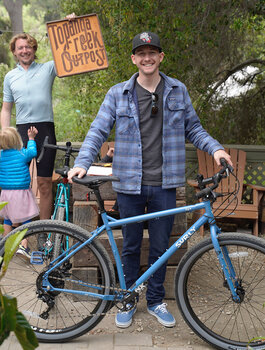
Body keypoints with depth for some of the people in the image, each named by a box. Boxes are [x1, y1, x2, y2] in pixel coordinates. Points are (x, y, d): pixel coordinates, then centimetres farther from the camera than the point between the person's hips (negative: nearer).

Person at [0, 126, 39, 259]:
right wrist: (31, 138, 21)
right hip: (21, 193, -4)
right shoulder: (23, 154, -10)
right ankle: (23, 246, -6)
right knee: (26, 220, 5)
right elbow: (33, 151, 8)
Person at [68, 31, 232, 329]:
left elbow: (193, 128, 14)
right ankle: (129, 300, 29)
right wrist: (82, 162, -15)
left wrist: (215, 147, -3)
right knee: (131, 247, 11)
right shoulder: (118, 94, 2)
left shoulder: (178, 91, 7)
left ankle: (155, 301, 29)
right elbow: (98, 131, -1)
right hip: (130, 184, -1)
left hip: (164, 186, 1)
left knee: (160, 247, 11)